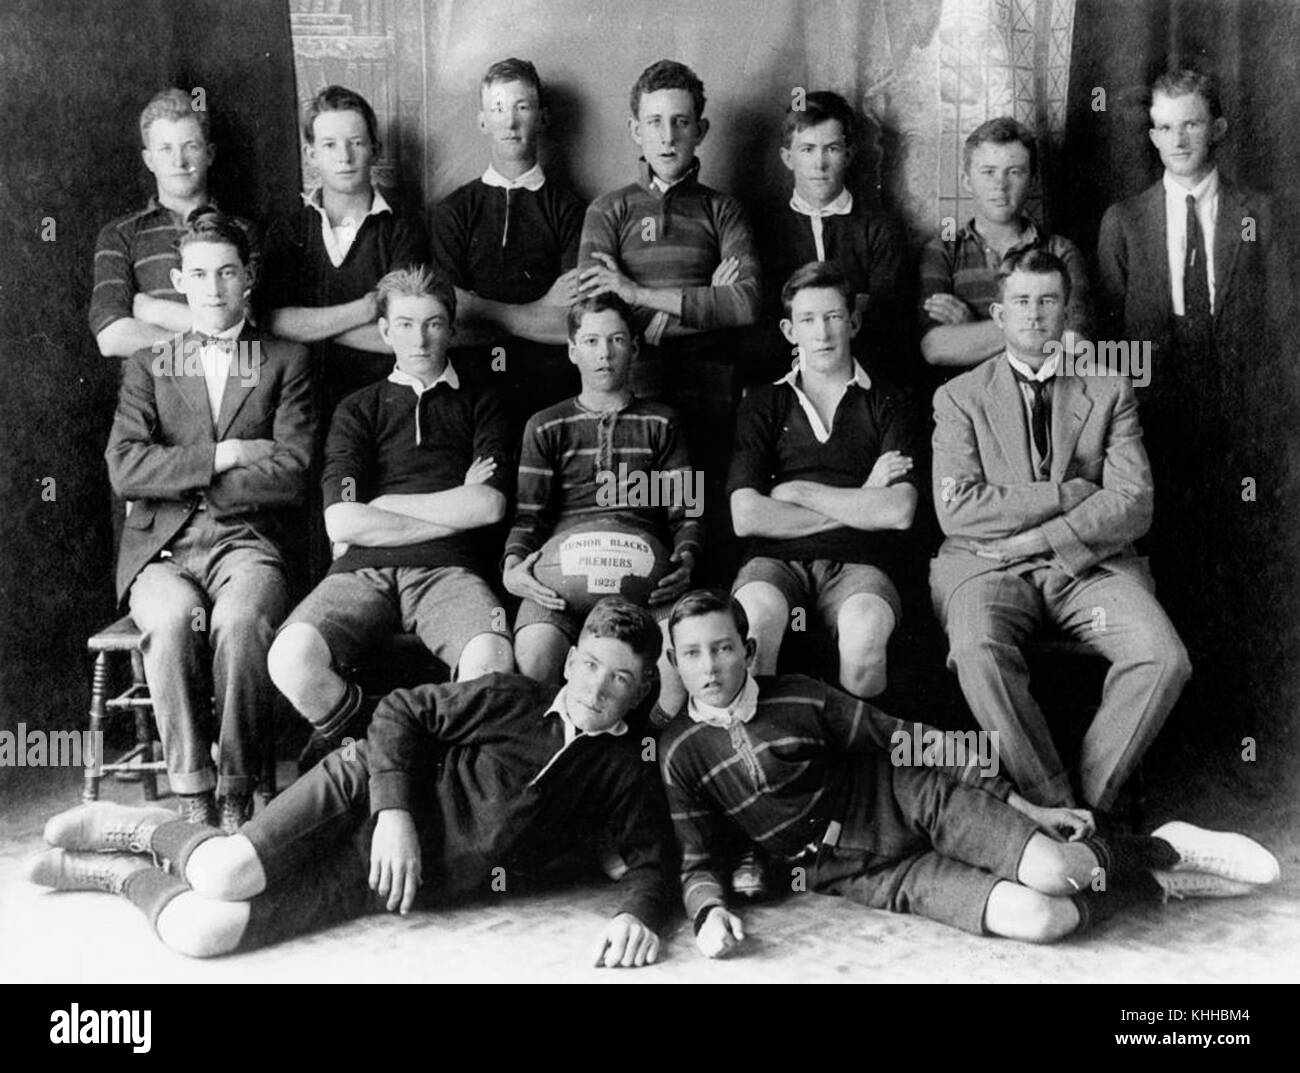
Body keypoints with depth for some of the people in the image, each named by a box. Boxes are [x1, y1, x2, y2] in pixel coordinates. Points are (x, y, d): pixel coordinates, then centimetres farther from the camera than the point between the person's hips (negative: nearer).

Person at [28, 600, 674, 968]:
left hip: (419, 882, 1)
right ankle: (141, 829, 10)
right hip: (366, 789, -1)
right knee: (223, 877, -26)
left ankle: (130, 875, 14)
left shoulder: (624, 774, 4)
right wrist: (395, 812, -14)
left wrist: (636, 913, -23)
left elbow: (651, 857, 0)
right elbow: (401, 713, 0)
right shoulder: (511, 699, 1)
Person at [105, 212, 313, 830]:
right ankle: (191, 798, -22)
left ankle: (236, 797, -22)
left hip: (246, 541, -1)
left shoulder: (286, 363, 13)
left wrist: (178, 476, -1)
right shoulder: (147, 365, 17)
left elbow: (291, 477, -1)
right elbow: (124, 468, 1)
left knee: (242, 619, -35)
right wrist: (224, 456, -6)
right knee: (174, 618, -33)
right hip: (160, 548, 1)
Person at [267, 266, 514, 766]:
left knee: (493, 659, -35)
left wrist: (380, 504, 3)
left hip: (449, 572, -1)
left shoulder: (481, 407, 20)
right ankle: (360, 733, 2)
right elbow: (342, 523, 3)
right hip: (364, 571, 1)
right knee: (291, 658, -29)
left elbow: (488, 507, 1)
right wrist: (454, 509, 2)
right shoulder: (358, 409, 20)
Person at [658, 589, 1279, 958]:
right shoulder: (679, 753, -3)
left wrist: (1018, 802, -1)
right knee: (1030, 917, -23)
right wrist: (709, 912, -23)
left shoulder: (799, 697, -4)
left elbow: (906, 742, 1)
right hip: (865, 874, 0)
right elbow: (696, 863, 3)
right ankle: (1157, 883, 3)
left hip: (909, 800, 1)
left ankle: (1161, 849, 7)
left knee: (1052, 870, -26)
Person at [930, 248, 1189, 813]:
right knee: (978, 651, -34)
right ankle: (1056, 803, -20)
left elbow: (1134, 506, 1)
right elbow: (956, 508, -5)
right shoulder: (960, 396, 10)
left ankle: (1090, 796, -11)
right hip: (988, 565, -1)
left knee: (1164, 659, -25)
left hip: (1089, 563, 2)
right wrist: (1071, 494, -6)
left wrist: (1040, 538, -11)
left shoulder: (1110, 390, 13)